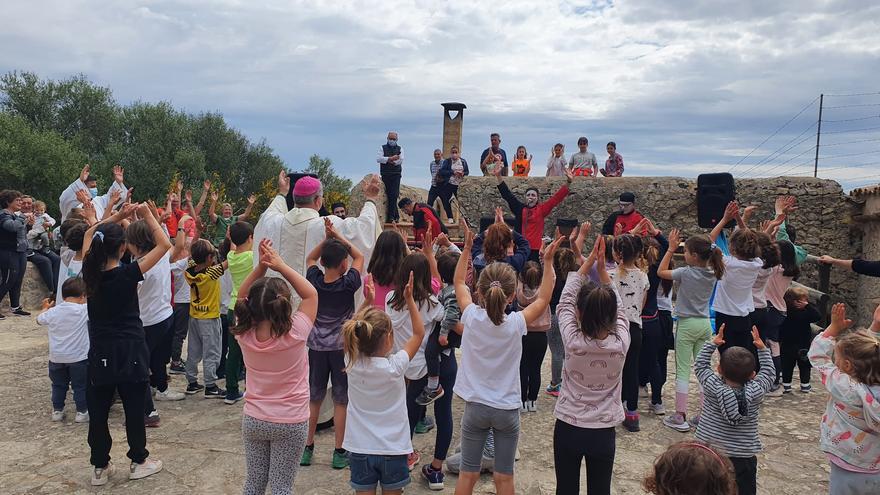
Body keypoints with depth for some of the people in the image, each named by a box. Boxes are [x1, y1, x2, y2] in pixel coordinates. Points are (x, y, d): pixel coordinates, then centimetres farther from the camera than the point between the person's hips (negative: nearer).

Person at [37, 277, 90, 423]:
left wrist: (46, 308, 36)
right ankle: (82, 412, 11)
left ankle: (57, 411, 27)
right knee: (80, 386, 7)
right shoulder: (84, 310, -15)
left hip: (56, 357, 4)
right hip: (78, 357, -4)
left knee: (58, 385, 20)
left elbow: (39, 320, 17)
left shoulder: (53, 311, -1)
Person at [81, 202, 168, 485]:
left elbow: (89, 233, 13)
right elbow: (165, 244, -13)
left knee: (98, 411, 12)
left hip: (99, 353, 4)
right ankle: (139, 462, 23)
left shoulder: (90, 272, -4)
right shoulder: (128, 274, -16)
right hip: (129, 352, -4)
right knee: (134, 409, 9)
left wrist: (118, 216, 9)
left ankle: (100, 468, 23)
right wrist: (148, 216, -4)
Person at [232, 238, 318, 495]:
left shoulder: (244, 333, -12)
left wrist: (261, 266, -9)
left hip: (253, 420, 3)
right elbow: (311, 294, -7)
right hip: (291, 423, -3)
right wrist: (280, 265, -10)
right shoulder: (295, 333, -21)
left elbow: (242, 296, 4)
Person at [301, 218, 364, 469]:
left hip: (316, 347, 3)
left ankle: (308, 447, 22)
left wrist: (327, 238, 3)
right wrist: (338, 236, -3)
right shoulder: (348, 284, -15)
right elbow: (359, 257, 0)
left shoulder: (314, 281, -8)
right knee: (341, 400, 5)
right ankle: (339, 452, 10)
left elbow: (310, 258, 14)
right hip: (342, 347, -3)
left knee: (313, 398, 14)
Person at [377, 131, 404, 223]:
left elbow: (400, 160, -3)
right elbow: (378, 159, -5)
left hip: (396, 175, -1)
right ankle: (396, 215, 10)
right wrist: (391, 158, -13)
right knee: (388, 195, 1)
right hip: (385, 174, 1)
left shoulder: (400, 149, 12)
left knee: (393, 195, -10)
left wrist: (388, 160, -7)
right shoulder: (383, 148, 11)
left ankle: (390, 216, -9)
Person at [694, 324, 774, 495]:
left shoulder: (712, 387, -13)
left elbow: (700, 365, 3)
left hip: (709, 453, 0)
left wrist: (713, 344, 4)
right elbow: (768, 373, 6)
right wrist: (762, 348, 9)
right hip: (743, 458, 0)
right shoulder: (755, 392, -12)